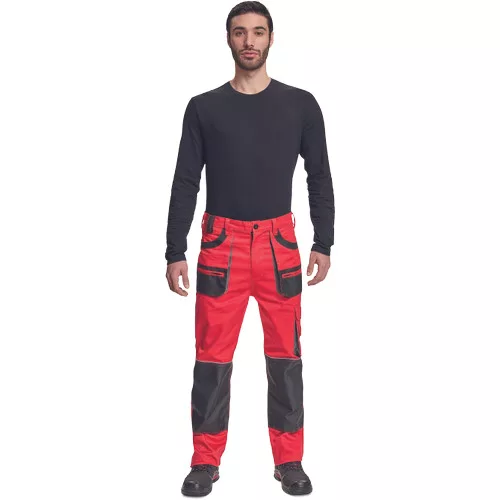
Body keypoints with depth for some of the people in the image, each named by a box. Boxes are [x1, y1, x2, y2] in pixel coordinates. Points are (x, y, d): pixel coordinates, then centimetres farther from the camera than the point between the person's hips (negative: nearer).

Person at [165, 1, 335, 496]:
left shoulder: (300, 104, 4)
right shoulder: (204, 107, 4)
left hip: (279, 243, 0)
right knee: (212, 357, 3)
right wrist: (175, 253, -1)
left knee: (285, 355, 6)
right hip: (221, 244, 0)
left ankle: (289, 460, 19)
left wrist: (323, 243, 2)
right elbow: (185, 183, 3)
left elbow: (319, 178, 8)